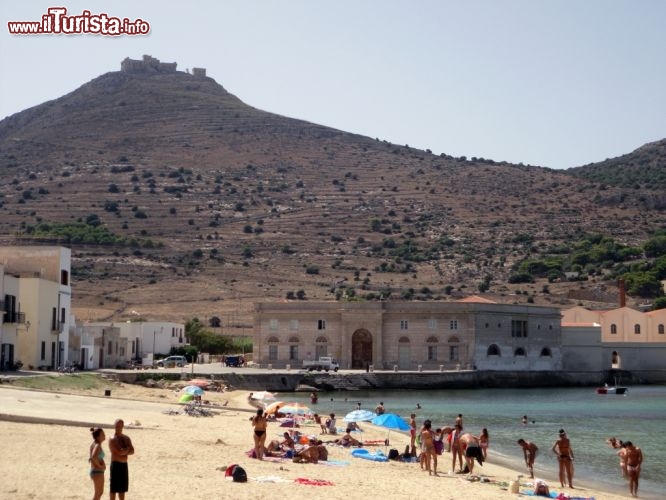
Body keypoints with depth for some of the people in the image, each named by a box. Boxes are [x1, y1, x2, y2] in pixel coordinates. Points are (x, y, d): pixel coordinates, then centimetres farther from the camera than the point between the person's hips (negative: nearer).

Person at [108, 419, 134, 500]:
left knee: (122, 488, 12)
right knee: (114, 489, -3)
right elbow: (120, 452, -21)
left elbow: (132, 451, 1)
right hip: (116, 465, -7)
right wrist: (128, 449, -5)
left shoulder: (126, 438, 11)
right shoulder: (112, 439, -10)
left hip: (124, 465, 7)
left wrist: (124, 452, -15)